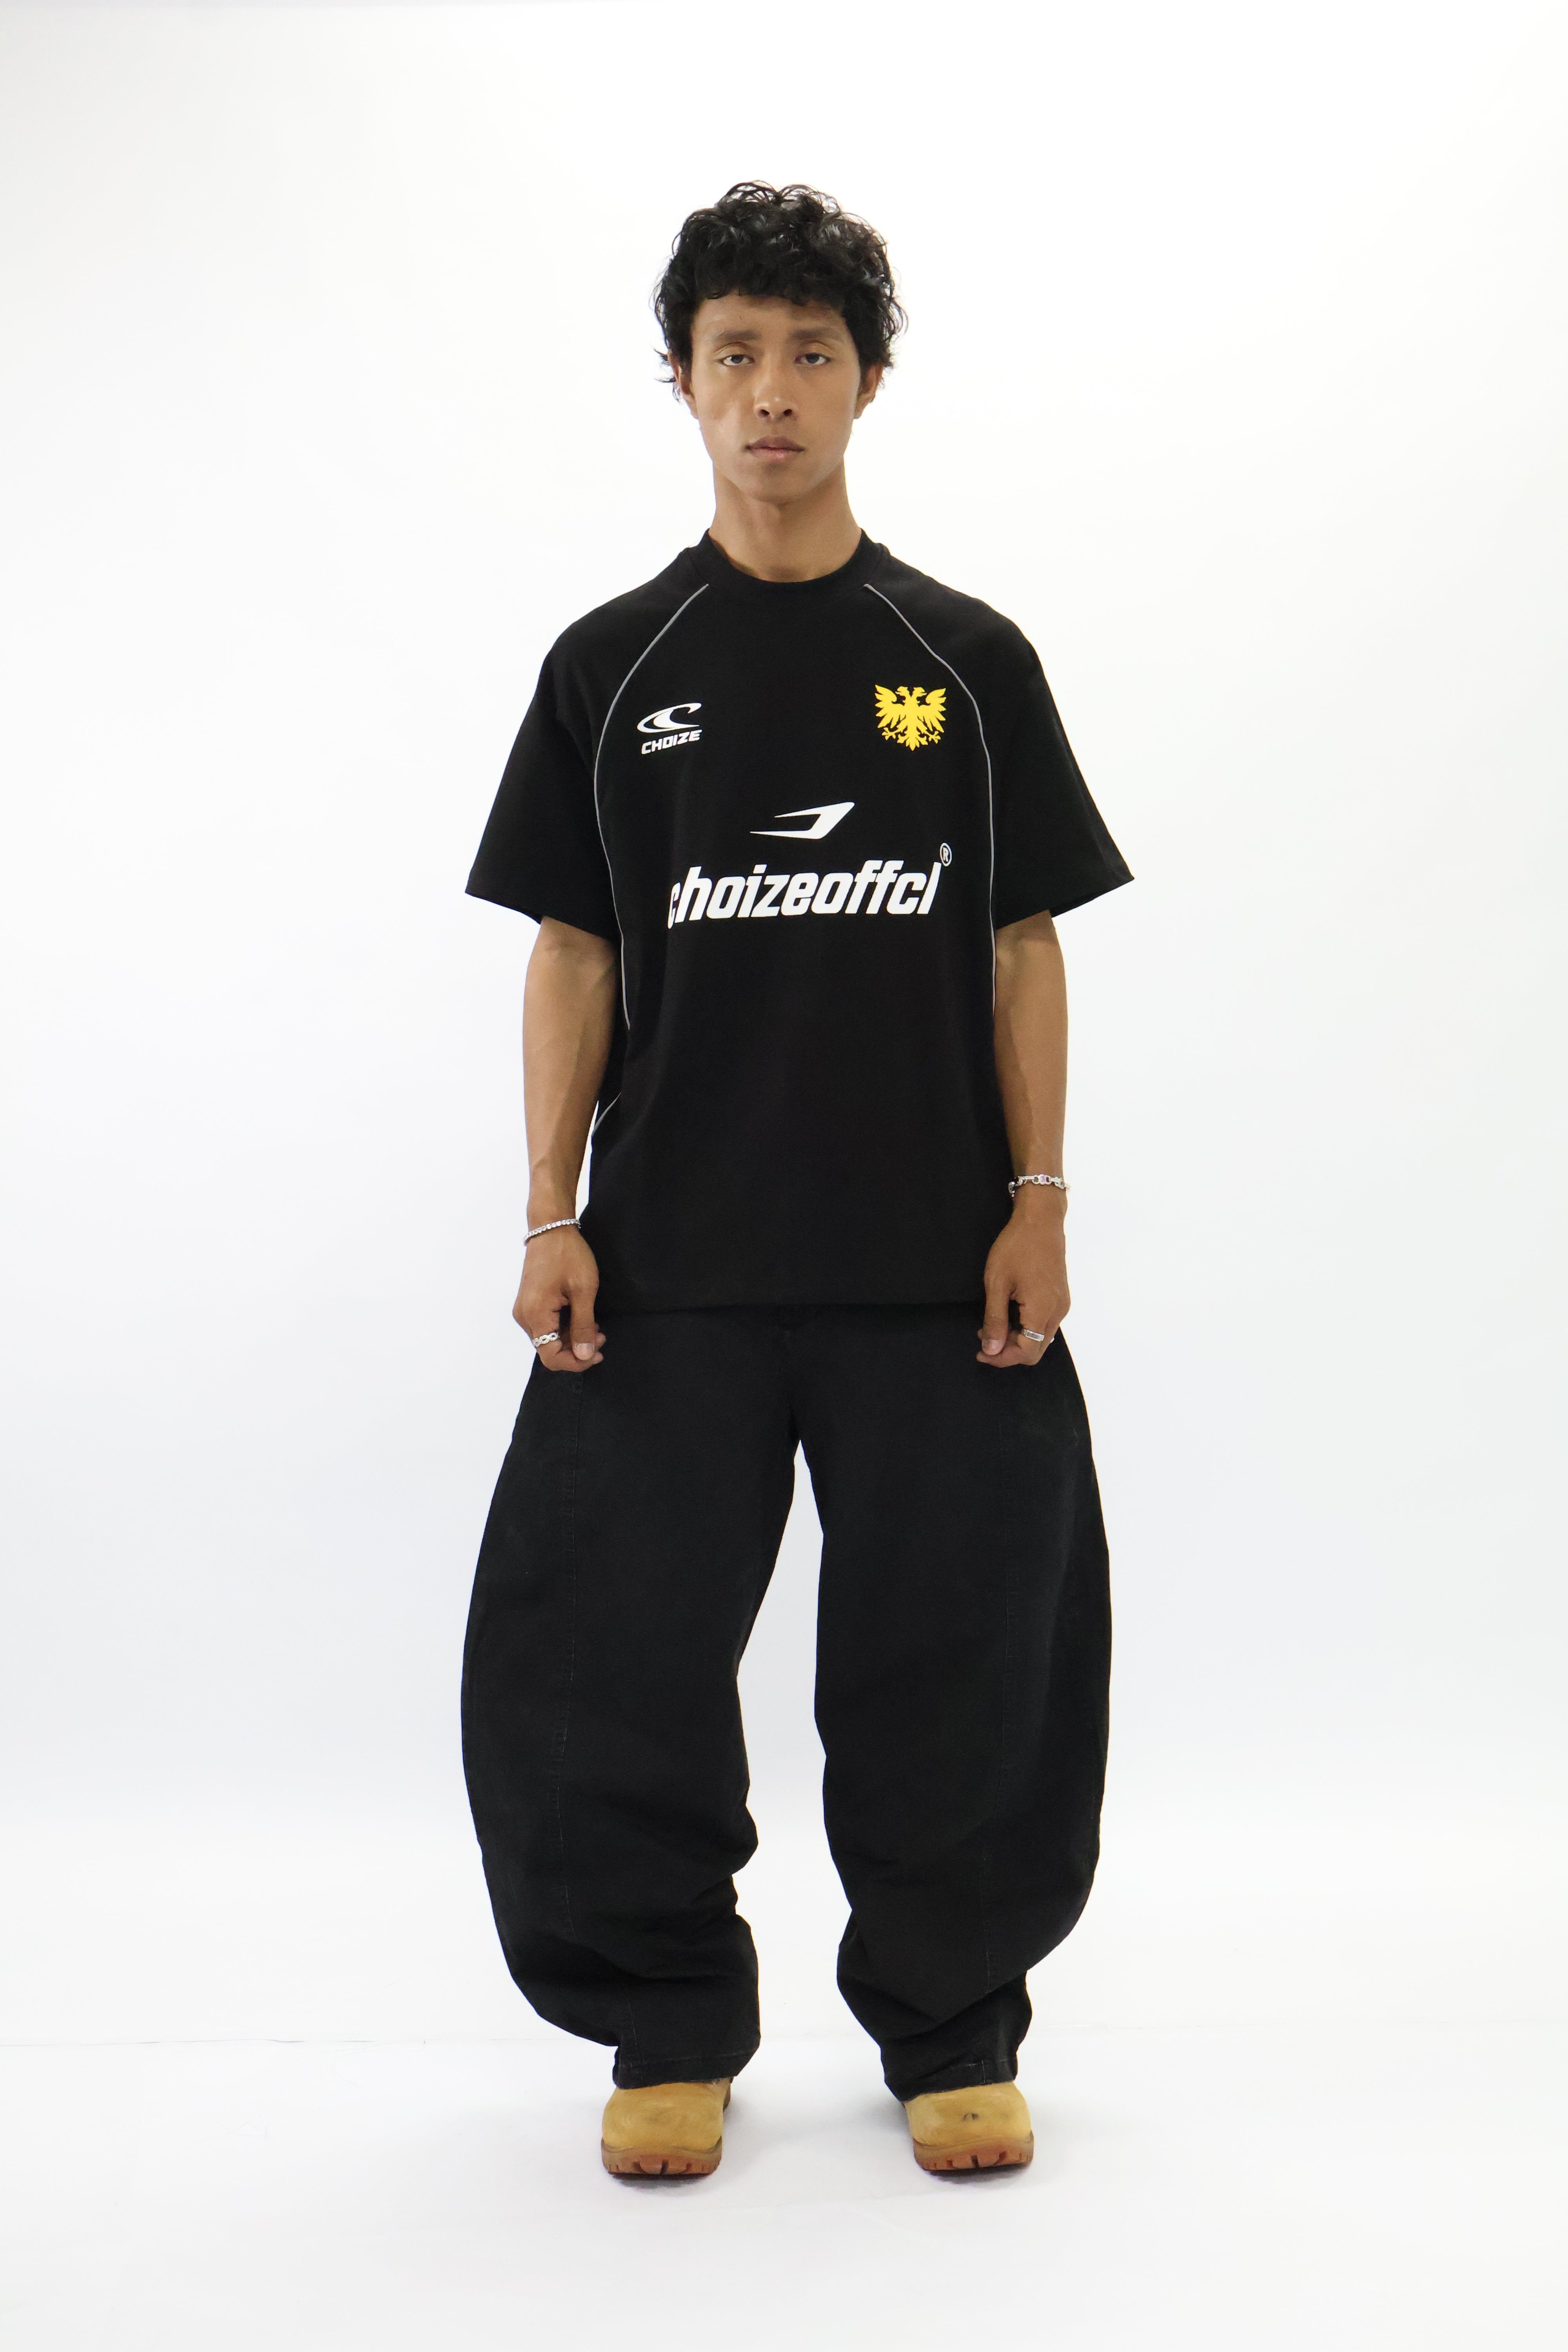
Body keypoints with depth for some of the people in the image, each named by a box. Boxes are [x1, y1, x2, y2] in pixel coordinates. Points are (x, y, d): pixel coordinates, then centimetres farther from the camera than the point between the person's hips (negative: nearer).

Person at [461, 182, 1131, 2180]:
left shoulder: (969, 662, 6)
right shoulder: (613, 665, 6)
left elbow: (1025, 950, 6)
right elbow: (571, 958, 6)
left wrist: (1037, 1205, -2)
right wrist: (553, 1220, -1)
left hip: (934, 1264, 0)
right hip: (670, 1266, 1)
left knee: (956, 1654, 6)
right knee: (616, 1651, 3)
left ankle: (951, 2028, 25)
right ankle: (672, 2028, 23)